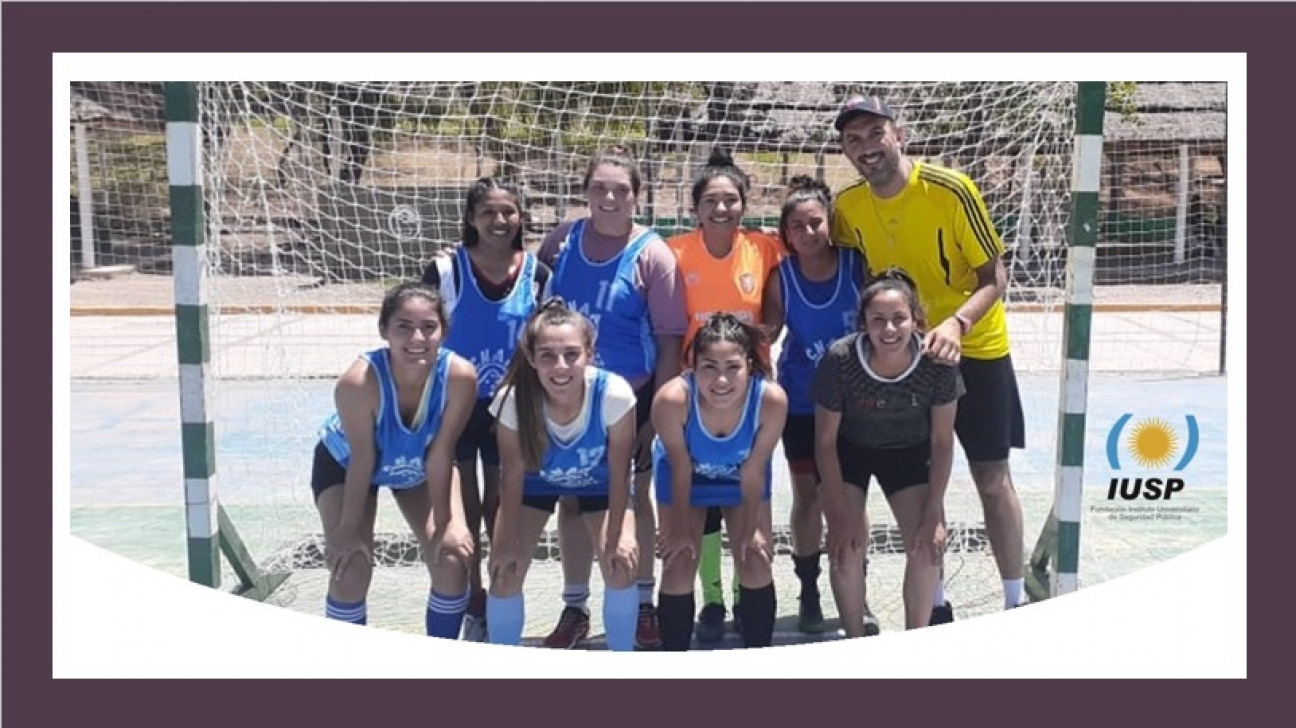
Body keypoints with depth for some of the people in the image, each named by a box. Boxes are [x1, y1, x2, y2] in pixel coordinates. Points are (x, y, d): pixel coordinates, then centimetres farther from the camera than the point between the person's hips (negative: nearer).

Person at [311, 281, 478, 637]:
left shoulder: (459, 375, -35)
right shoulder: (359, 381, -39)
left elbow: (440, 453, -22)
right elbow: (362, 459, -26)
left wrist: (445, 523, -16)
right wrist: (349, 528, -17)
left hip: (420, 465, 2)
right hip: (344, 464, -2)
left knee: (452, 560, -7)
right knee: (350, 568, -14)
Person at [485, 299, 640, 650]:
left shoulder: (614, 394, -37)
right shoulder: (514, 399, -36)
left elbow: (619, 473, -22)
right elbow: (513, 476, -20)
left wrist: (616, 538, -18)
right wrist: (509, 542, -13)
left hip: (599, 482, 0)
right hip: (536, 480, 1)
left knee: (621, 566, -13)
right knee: (504, 572, -7)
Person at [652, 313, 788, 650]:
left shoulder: (772, 399, -37)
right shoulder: (672, 399, -40)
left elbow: (753, 473, -20)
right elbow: (681, 470, -23)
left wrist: (751, 529, -7)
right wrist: (682, 530, -10)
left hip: (741, 474, 1)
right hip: (686, 473, -1)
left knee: (757, 566, 3)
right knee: (678, 568, -2)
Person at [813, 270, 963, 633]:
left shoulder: (937, 361, -28)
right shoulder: (839, 359, -31)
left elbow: (942, 441, -14)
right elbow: (825, 441, -19)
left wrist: (934, 512, -15)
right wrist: (840, 515, -18)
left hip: (909, 451, 2)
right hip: (849, 450, -1)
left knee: (927, 545, -10)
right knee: (846, 544, -15)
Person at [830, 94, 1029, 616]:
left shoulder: (951, 190, -21)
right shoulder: (848, 206, -8)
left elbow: (995, 278, -18)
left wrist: (956, 324, -35)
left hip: (975, 348, -4)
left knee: (992, 478, 3)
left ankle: (1016, 601, 17)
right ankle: (935, 604, 22)